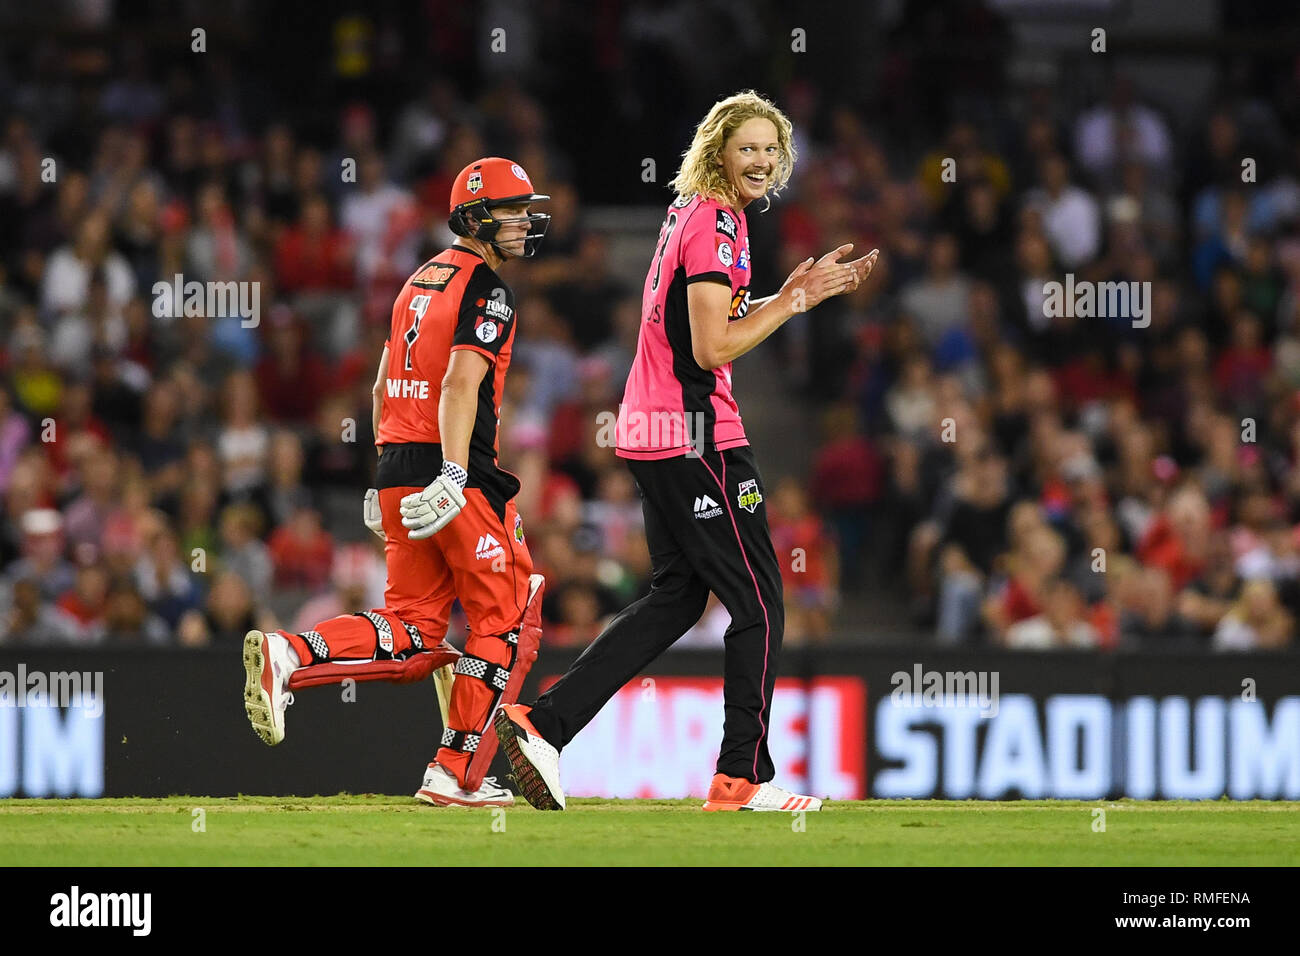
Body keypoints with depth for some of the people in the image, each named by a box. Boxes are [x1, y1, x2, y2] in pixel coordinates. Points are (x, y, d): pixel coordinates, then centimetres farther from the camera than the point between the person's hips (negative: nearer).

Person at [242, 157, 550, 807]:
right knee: (505, 618, 4)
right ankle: (457, 775, 1)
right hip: (456, 471, -8)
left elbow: (384, 385, 23)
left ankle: (287, 656, -13)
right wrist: (452, 478, -29)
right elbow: (461, 384, -20)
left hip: (396, 465, 8)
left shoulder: (421, 280, 19)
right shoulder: (485, 290, -7)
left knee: (412, 634, 8)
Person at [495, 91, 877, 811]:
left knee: (676, 597, 15)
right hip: (696, 433, -10)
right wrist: (798, 300, -8)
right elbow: (713, 349, -19)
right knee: (760, 606, 0)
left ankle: (541, 723, 7)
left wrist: (793, 292, 12)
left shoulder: (689, 213, 16)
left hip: (648, 429, 10)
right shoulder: (717, 223, -14)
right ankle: (742, 776, 3)